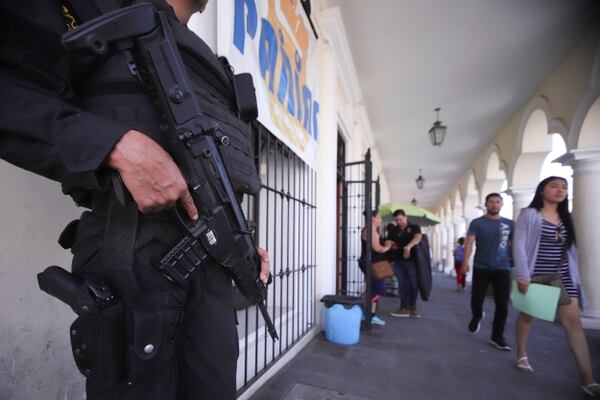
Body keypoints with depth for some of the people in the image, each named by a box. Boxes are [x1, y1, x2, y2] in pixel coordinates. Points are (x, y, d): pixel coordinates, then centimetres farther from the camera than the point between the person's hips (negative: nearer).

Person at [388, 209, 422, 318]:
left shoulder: (414, 227, 2)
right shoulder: (393, 231, 12)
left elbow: (417, 238, -18)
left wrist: (409, 246, -37)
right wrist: (391, 246, -7)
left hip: (412, 260, -2)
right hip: (398, 261, 3)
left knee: (413, 284, 4)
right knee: (402, 284, 4)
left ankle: (412, 307, 20)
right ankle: (405, 308, 11)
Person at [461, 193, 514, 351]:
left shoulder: (510, 224, 6)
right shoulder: (477, 223, -1)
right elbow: (469, 242, -10)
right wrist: (465, 262, -21)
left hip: (502, 269, 1)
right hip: (481, 268, -1)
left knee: (502, 305, 1)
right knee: (476, 299, 4)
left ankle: (497, 337, 16)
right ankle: (477, 316, 38)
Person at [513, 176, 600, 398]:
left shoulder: (565, 218, 10)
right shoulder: (529, 214, -8)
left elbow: (570, 249, 12)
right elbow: (519, 245, -14)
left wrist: (574, 276, 7)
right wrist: (523, 275, -20)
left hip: (563, 277, 5)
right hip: (535, 276, -4)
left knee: (574, 322, -2)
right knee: (527, 315, 13)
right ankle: (521, 354, 32)